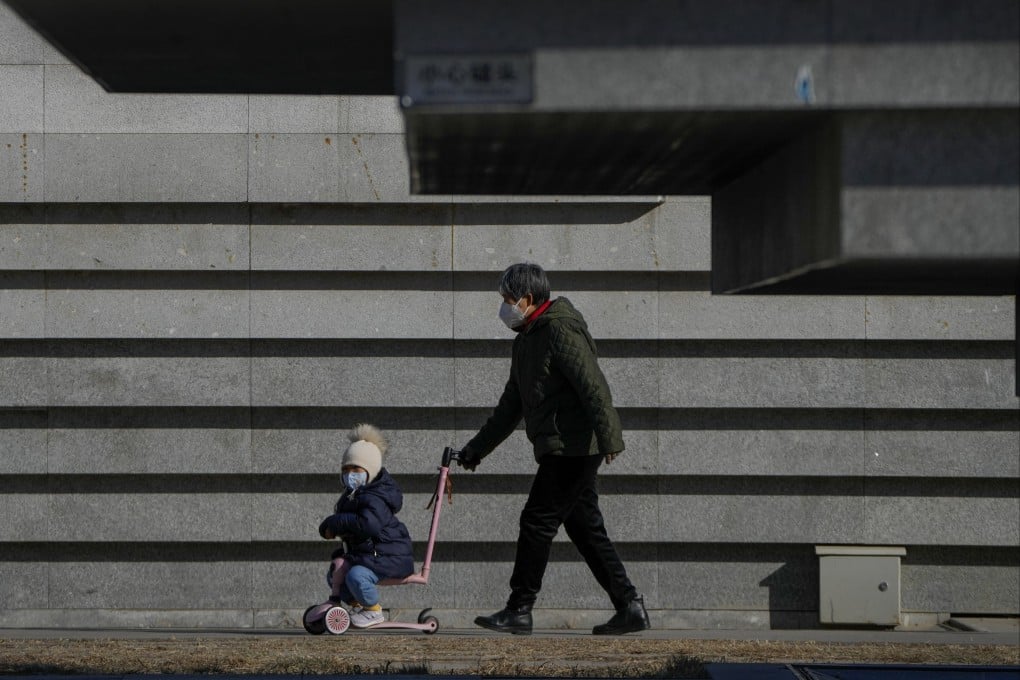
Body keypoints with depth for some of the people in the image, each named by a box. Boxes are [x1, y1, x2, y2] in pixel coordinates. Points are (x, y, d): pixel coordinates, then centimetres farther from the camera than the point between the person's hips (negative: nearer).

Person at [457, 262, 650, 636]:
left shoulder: (561, 330, -11)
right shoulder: (526, 341, 20)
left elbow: (594, 387, -20)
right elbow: (511, 406, 28)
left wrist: (609, 437, -27)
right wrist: (476, 448, 28)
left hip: (573, 448, -10)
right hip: (561, 451, 10)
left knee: (537, 522, -7)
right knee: (585, 528, 8)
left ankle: (519, 611, -3)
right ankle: (630, 607, 9)